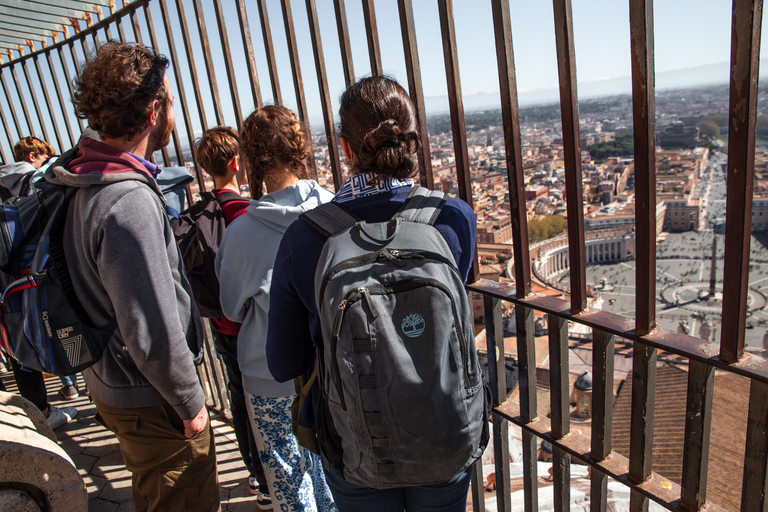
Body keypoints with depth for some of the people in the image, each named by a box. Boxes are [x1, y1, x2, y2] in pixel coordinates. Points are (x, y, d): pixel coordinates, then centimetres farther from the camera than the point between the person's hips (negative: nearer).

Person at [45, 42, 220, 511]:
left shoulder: (85, 183, 2)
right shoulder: (130, 203, -30)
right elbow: (153, 333, -28)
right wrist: (191, 403, -15)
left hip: (109, 381, 9)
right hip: (149, 400, -9)